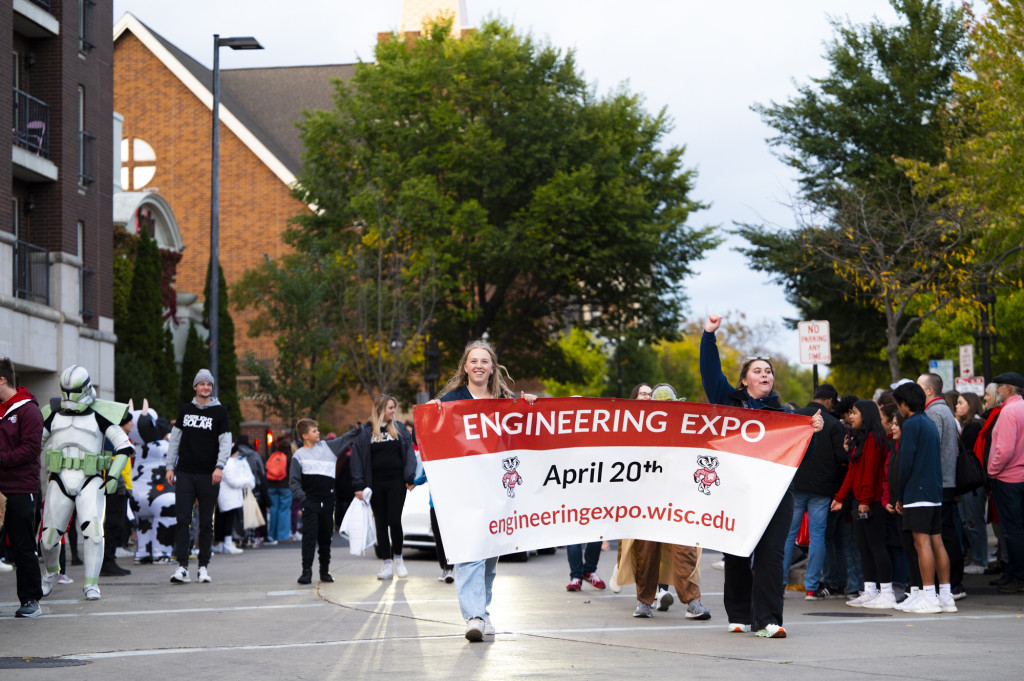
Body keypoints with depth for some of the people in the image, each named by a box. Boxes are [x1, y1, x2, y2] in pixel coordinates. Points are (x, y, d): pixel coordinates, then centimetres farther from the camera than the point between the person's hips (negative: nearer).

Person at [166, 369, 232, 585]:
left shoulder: (220, 411, 4)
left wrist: (220, 466, -15)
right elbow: (175, 439, 16)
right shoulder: (184, 409, 13)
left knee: (206, 522, 2)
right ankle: (182, 566, -9)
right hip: (185, 473, 2)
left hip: (208, 475, -2)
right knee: (182, 519, -7)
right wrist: (170, 466, 9)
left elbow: (225, 441, -1)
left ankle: (203, 567, 9)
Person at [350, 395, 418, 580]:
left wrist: (410, 478, -4)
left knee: (394, 520, -8)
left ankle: (397, 557, 13)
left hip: (396, 482, 0)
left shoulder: (400, 428, 9)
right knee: (381, 523, 3)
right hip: (376, 484, 0)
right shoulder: (365, 431, 3)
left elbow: (409, 453, 7)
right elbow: (357, 458, 2)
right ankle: (387, 564, 8)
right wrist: (359, 485, -5)